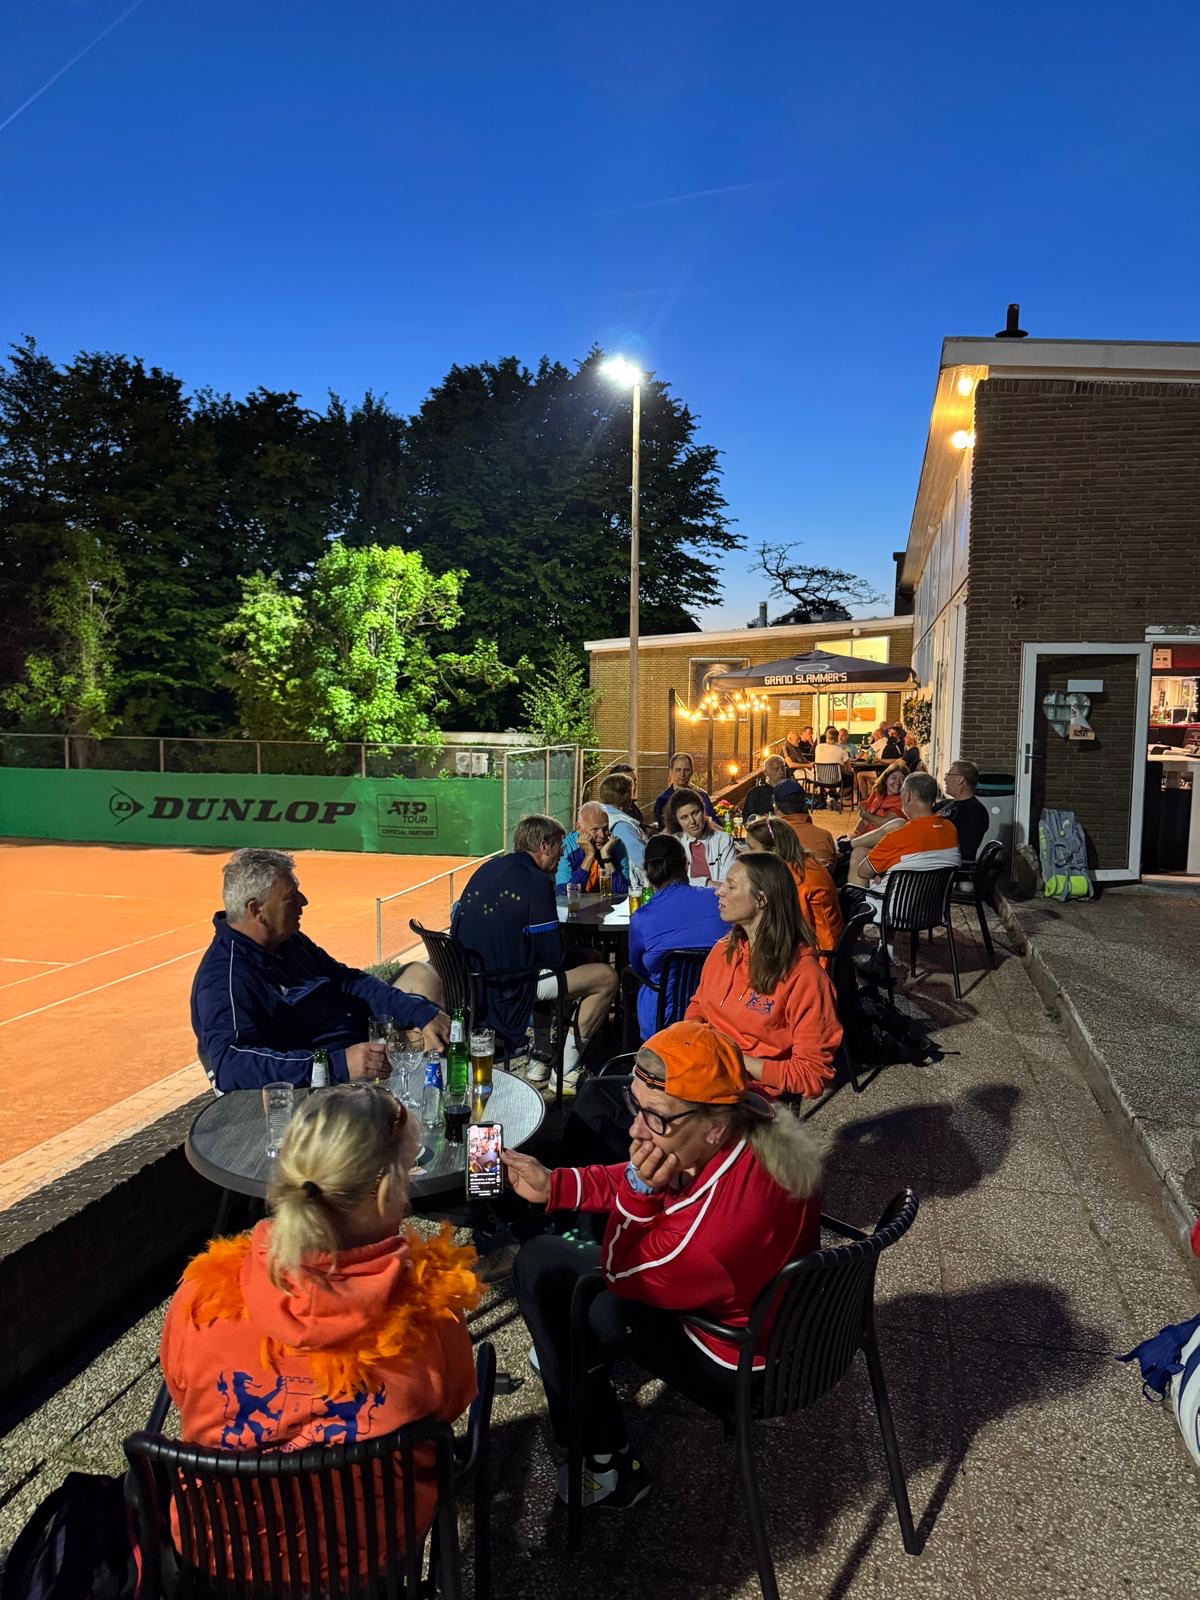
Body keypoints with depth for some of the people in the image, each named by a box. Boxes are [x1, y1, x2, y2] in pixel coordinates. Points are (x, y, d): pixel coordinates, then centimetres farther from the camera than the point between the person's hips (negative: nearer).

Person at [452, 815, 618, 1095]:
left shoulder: (486, 869, 10)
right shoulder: (536, 881, -14)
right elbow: (553, 956, -14)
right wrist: (582, 956, 11)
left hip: (469, 986, 9)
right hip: (506, 993, -9)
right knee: (606, 977, -2)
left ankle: (542, 1062, 30)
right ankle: (565, 1073, 5)